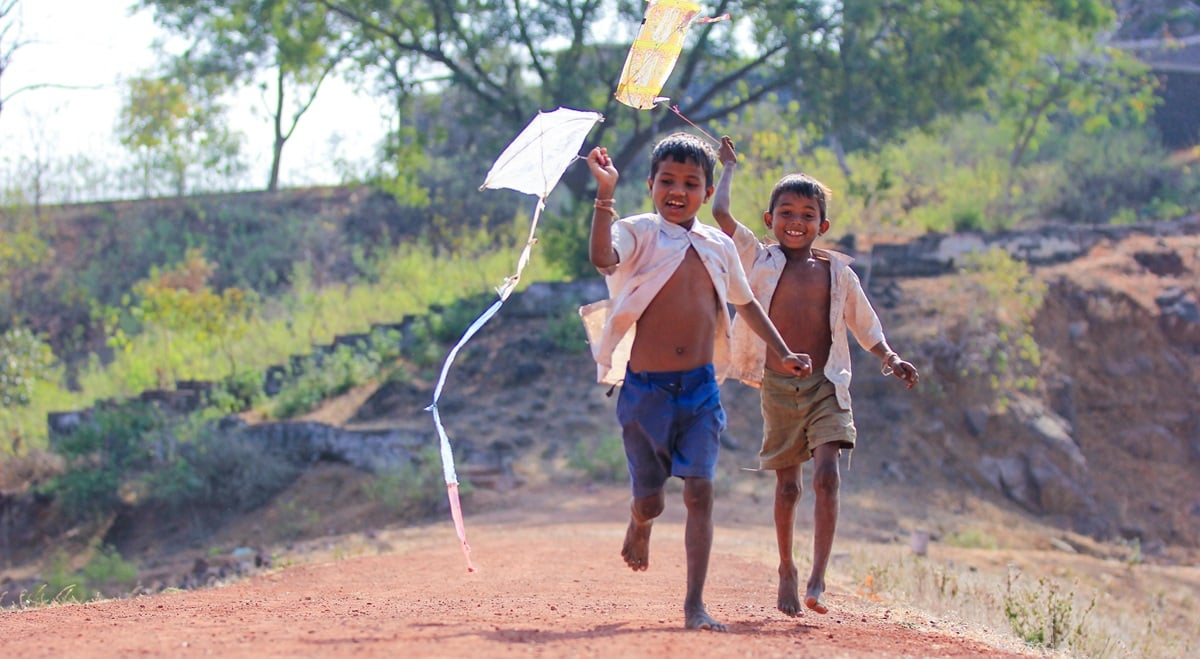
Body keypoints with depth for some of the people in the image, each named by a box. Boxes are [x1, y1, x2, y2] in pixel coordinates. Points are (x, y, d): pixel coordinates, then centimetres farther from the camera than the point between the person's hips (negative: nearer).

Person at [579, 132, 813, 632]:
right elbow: (602, 257, -27)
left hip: (700, 386, 3)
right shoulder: (639, 233, -4)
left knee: (700, 491, -9)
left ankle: (694, 605, -7)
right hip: (644, 387, -3)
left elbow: (745, 303, 26)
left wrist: (781, 353, 25)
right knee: (649, 500, 6)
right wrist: (605, 195, -34)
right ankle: (639, 528, 45)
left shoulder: (718, 246, 9)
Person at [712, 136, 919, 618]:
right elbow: (719, 211, 0)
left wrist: (890, 358, 1)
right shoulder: (759, 260, 4)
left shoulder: (836, 271, 8)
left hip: (826, 385, 0)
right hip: (778, 387, 0)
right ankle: (786, 570, 24)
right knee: (787, 484, 6)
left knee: (827, 474, -16)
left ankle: (817, 582, -18)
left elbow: (862, 322, 16)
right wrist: (729, 167, 14)